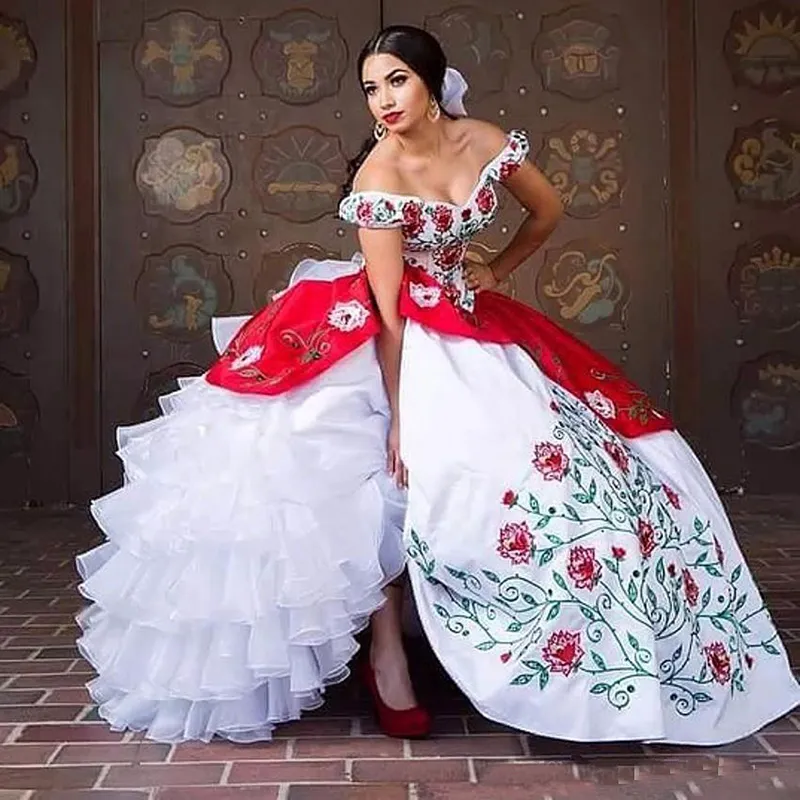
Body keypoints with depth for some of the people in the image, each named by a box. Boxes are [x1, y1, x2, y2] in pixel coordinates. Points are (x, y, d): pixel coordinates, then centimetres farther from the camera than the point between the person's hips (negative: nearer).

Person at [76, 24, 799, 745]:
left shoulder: (484, 141, -7)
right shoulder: (379, 176, -20)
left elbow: (548, 211, 13)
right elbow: (390, 310, -22)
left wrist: (496, 273, 9)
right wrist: (398, 416, -23)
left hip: (467, 324, 5)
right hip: (399, 333, -5)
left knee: (557, 455, -2)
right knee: (399, 477, -19)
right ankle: (386, 655, -4)